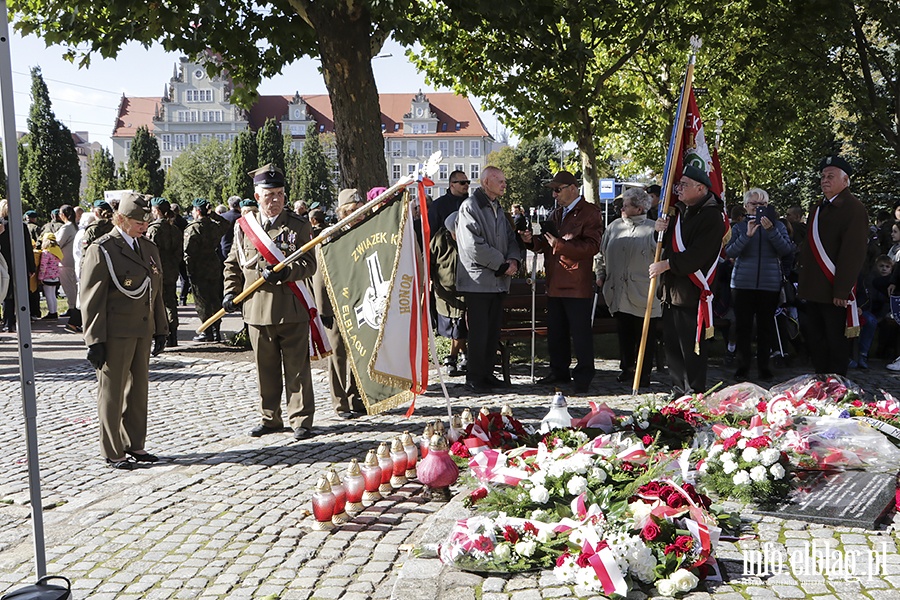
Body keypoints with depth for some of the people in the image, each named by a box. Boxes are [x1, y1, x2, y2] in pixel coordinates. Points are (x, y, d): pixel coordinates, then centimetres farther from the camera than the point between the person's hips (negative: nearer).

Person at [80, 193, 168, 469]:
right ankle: (112, 452, 12)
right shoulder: (102, 250, -10)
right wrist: (94, 340, -15)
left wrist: (160, 330, 16)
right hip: (115, 334, -7)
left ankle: (134, 445, 26)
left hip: (143, 332, 7)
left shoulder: (148, 248, 12)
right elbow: (91, 299, -12)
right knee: (112, 392, 3)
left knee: (139, 389, 13)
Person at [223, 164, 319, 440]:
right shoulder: (243, 226, 9)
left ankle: (301, 419, 11)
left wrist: (283, 273, -20)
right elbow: (233, 264, 18)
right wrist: (231, 292, 5)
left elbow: (309, 264, -5)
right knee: (266, 368, 11)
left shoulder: (298, 225, 1)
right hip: (257, 310, 3)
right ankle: (269, 418, 24)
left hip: (292, 309, -3)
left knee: (296, 368, 2)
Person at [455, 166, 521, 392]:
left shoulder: (498, 208, 17)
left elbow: (510, 237, 18)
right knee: (479, 331, -4)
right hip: (478, 280, -8)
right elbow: (474, 247, -18)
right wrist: (503, 264, -13)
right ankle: (474, 377, 5)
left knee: (493, 331, 11)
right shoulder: (470, 207, -10)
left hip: (498, 280, 8)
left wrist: (513, 259, -4)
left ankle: (487, 372, 21)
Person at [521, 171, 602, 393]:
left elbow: (592, 246, -18)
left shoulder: (590, 213, -7)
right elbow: (546, 244, 24)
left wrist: (560, 245, -24)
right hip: (555, 283, 8)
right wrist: (532, 240, 3)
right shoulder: (555, 214, 19)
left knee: (580, 332, -4)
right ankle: (559, 371, 25)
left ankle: (584, 376, 4)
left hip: (578, 285, -8)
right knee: (556, 332, 14)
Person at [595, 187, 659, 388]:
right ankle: (626, 368, 21)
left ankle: (644, 373, 11)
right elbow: (601, 254, 22)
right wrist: (600, 275, 18)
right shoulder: (614, 226, 12)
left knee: (645, 336, 2)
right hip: (619, 293, 5)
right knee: (624, 333, 11)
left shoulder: (652, 229, -5)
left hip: (643, 295, -5)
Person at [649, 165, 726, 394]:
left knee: (691, 347, -4)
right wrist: (661, 230, 4)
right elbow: (668, 246, 25)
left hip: (692, 293, -9)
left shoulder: (711, 216, -11)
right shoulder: (679, 212, 16)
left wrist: (667, 264, -17)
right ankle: (679, 389, 22)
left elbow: (698, 255, -21)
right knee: (672, 344, 13)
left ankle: (694, 392, 4)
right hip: (671, 290, 9)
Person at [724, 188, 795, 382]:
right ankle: (742, 367, 9)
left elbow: (787, 250, -6)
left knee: (766, 327, 4)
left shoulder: (777, 226, 9)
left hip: (769, 284, 0)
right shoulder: (739, 227, 8)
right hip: (743, 284, 0)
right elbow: (730, 252, -6)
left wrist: (771, 231, -16)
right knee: (743, 326, 1)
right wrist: (747, 235, -18)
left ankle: (764, 367, 13)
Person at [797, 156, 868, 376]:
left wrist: (841, 290, -21)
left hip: (835, 291, -9)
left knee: (836, 342, 0)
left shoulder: (853, 208, -11)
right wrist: (804, 281, 16)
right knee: (814, 339, 13)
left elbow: (853, 252, -17)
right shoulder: (818, 209, 17)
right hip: (814, 290, 9)